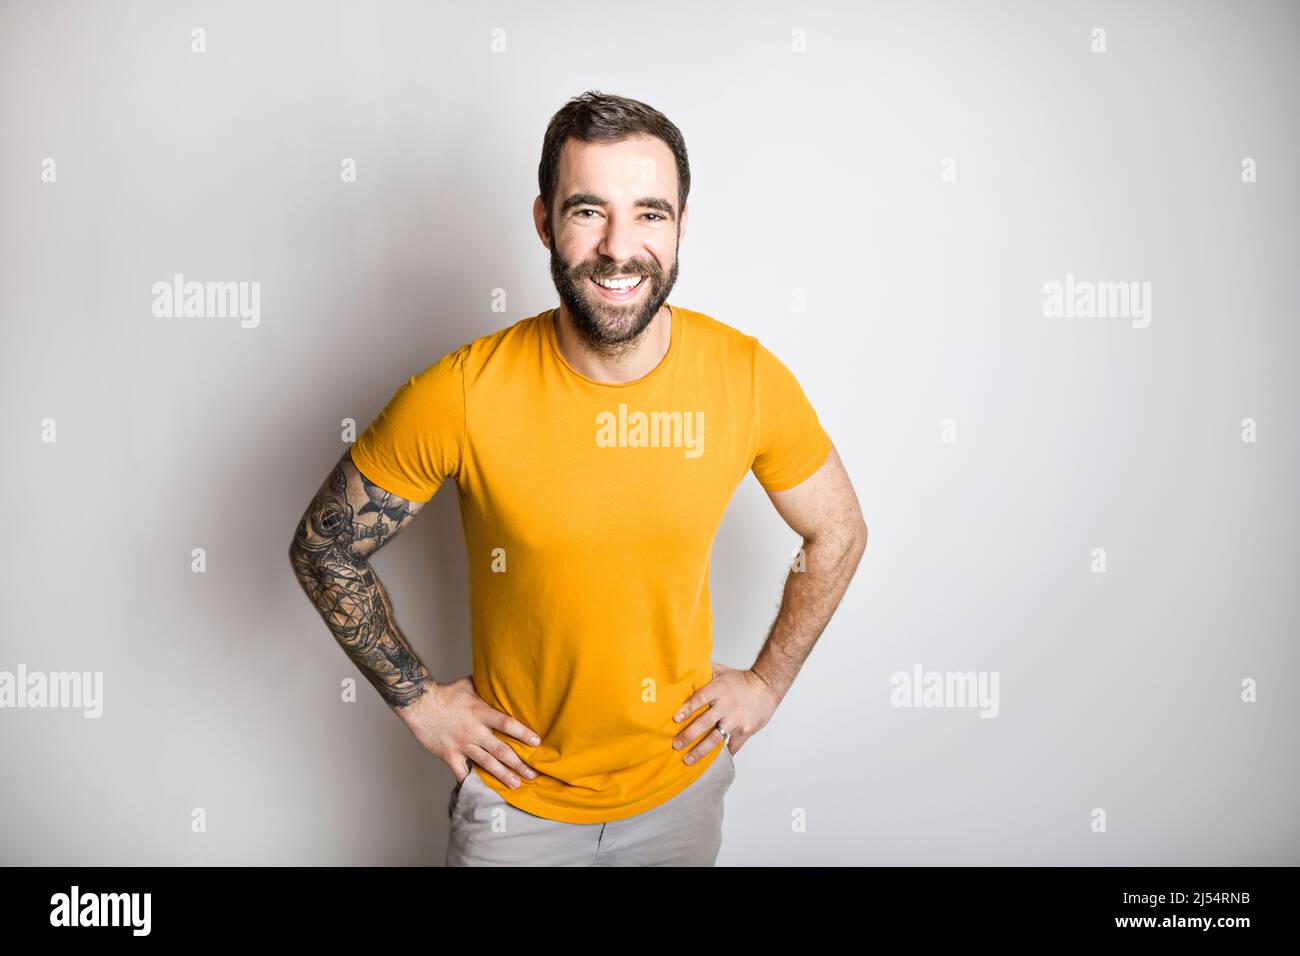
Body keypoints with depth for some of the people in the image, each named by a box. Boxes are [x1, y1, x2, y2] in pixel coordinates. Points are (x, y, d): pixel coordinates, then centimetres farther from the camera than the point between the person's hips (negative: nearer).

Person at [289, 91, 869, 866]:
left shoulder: (750, 379, -16)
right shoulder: (459, 397, -23)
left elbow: (838, 534, 1)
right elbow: (323, 549, -8)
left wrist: (768, 682, 0)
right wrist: (419, 700, -7)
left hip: (682, 786, 2)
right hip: (517, 795, -2)